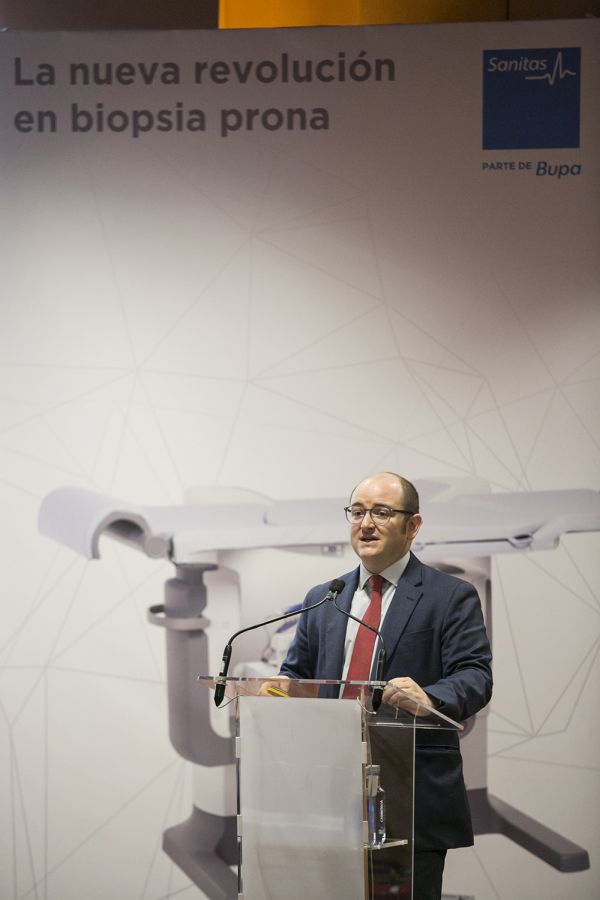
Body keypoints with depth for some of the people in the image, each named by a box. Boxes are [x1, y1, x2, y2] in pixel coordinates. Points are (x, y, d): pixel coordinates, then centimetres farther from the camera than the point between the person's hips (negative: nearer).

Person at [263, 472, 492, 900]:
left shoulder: (452, 597, 1)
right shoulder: (321, 600, 17)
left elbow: (474, 677, -9)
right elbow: (296, 673, 19)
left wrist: (430, 699, -31)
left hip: (415, 799, -4)